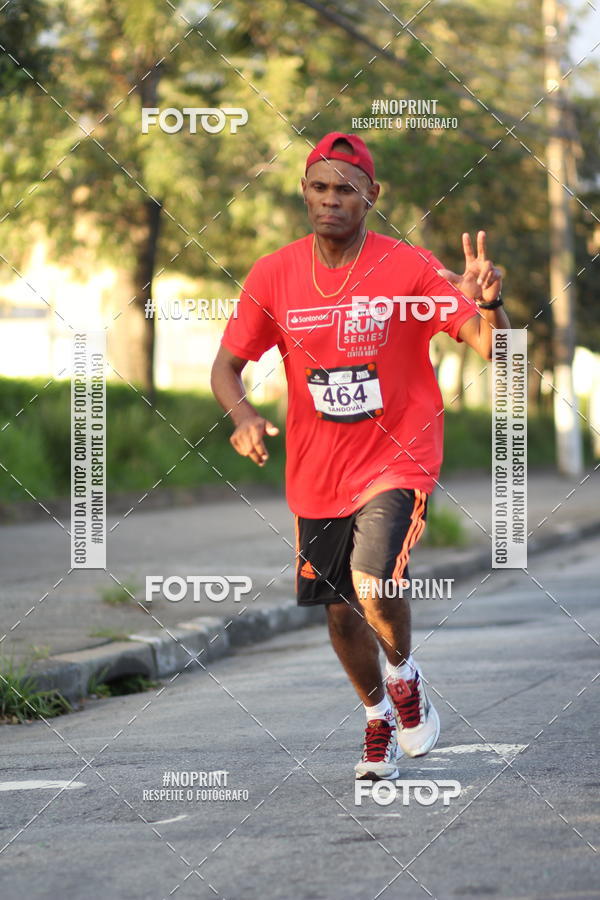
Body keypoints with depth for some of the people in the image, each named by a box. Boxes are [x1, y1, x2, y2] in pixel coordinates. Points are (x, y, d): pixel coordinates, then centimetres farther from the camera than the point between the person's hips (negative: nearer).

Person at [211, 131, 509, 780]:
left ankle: (404, 675, 7)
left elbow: (492, 350, -14)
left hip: (397, 462, -4)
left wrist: (489, 305, -36)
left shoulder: (410, 269, -11)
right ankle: (379, 716, 40)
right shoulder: (273, 276, -3)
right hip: (316, 473, 4)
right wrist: (243, 416, -16)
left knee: (373, 585, -26)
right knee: (339, 613, 12)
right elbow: (226, 366, 5)